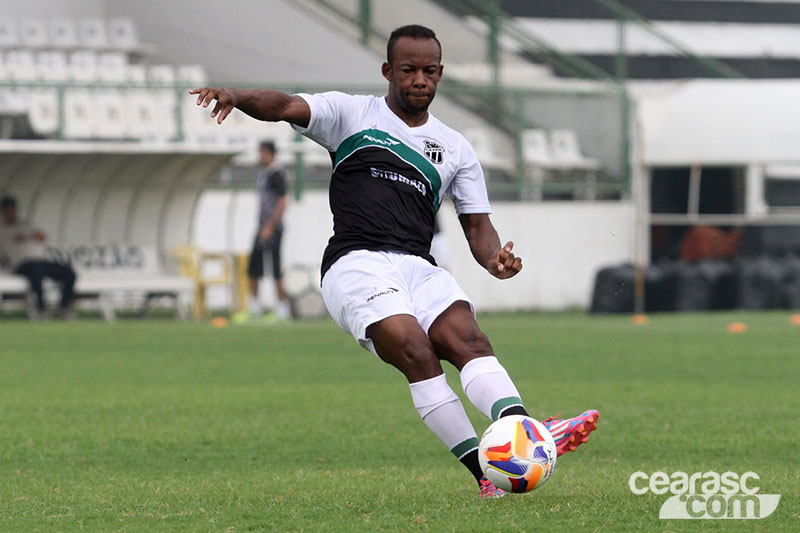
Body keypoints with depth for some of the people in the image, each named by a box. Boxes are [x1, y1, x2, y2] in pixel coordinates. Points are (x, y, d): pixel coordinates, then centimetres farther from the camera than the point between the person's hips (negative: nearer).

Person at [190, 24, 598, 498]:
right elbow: (285, 107, -1)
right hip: (355, 264, -3)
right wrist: (237, 96, -23)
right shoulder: (351, 114, 14)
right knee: (415, 351, -27)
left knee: (469, 339, -26)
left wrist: (495, 258, -5)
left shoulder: (455, 149, 22)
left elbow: (478, 226, 18)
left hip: (418, 268, 3)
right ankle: (484, 472, -34)